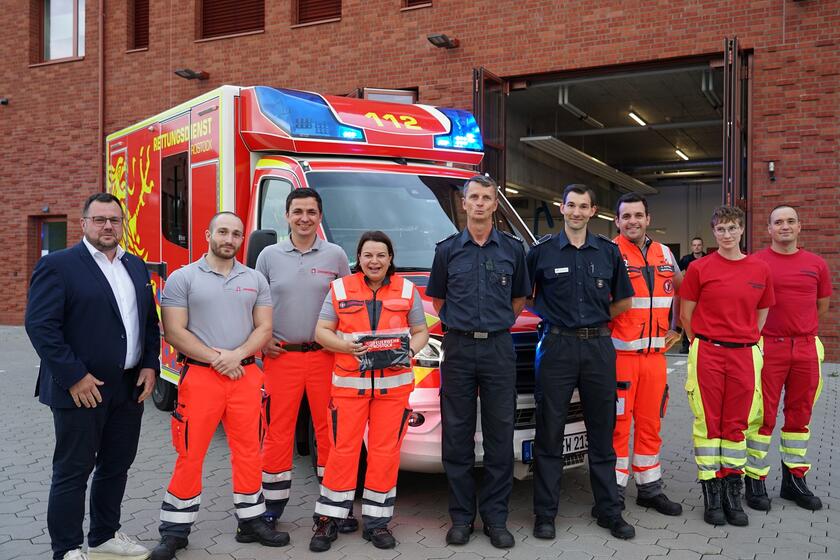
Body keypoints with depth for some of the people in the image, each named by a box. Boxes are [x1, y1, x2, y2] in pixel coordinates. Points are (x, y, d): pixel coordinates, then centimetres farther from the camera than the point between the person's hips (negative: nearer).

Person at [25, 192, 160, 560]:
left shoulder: (136, 267, 12)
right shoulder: (57, 265, -8)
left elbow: (150, 322, 16)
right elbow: (40, 325, -15)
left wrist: (149, 366, 3)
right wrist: (74, 377, -18)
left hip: (130, 388, 7)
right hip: (80, 389, -6)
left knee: (116, 466, 16)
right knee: (72, 472, 4)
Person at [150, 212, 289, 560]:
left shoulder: (256, 280, 10)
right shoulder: (182, 278, 0)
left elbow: (264, 327, 5)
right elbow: (174, 331, -7)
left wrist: (236, 355, -11)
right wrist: (216, 358, -13)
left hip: (246, 375, 3)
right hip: (199, 376, -3)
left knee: (248, 451, 8)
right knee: (190, 455, 2)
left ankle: (251, 521, 22)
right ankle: (175, 530, 14)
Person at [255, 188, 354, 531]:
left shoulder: (335, 255, 5)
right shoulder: (270, 255, 6)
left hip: (325, 356, 0)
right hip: (280, 356, 0)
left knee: (329, 429, 3)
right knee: (277, 431, 4)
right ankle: (273, 504, 18)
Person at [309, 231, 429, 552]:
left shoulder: (407, 290, 8)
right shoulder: (340, 289, 5)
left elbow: (421, 331, 11)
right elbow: (321, 332, 3)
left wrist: (410, 351, -10)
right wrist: (347, 346, -15)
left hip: (394, 386, 1)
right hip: (349, 384, -1)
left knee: (386, 453, 3)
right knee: (343, 451, 0)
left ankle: (376, 522, 16)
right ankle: (328, 520, 13)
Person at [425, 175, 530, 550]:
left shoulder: (513, 248, 6)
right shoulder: (447, 249, 6)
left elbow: (519, 299, 15)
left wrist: (496, 325, 7)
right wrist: (462, 324, 8)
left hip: (498, 348, 0)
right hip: (458, 348, 0)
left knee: (500, 435, 3)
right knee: (457, 435, 4)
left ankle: (495, 517, 13)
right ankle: (461, 516, 14)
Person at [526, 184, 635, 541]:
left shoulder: (609, 252, 8)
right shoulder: (542, 251, 1)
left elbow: (623, 300, 16)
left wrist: (595, 320, 9)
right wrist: (551, 316, 2)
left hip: (598, 347, 2)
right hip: (557, 346, -2)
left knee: (602, 432, 10)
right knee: (549, 433, 3)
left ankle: (609, 510, 22)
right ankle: (545, 513, 12)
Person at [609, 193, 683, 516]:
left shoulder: (664, 255, 12)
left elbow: (682, 290, 25)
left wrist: (677, 329, 18)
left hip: (655, 354, 6)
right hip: (620, 353, -6)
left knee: (650, 423, 13)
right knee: (618, 423, -1)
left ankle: (649, 489, 26)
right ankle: (614, 491, 10)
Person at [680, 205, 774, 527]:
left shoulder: (760, 269, 7)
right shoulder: (700, 268, -1)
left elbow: (763, 311, 17)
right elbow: (685, 314, 3)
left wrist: (747, 340, 9)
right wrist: (703, 343, 5)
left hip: (744, 355, 2)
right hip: (707, 354, -2)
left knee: (737, 424, 8)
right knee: (708, 423, 2)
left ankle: (732, 493, 19)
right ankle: (711, 494, 11)